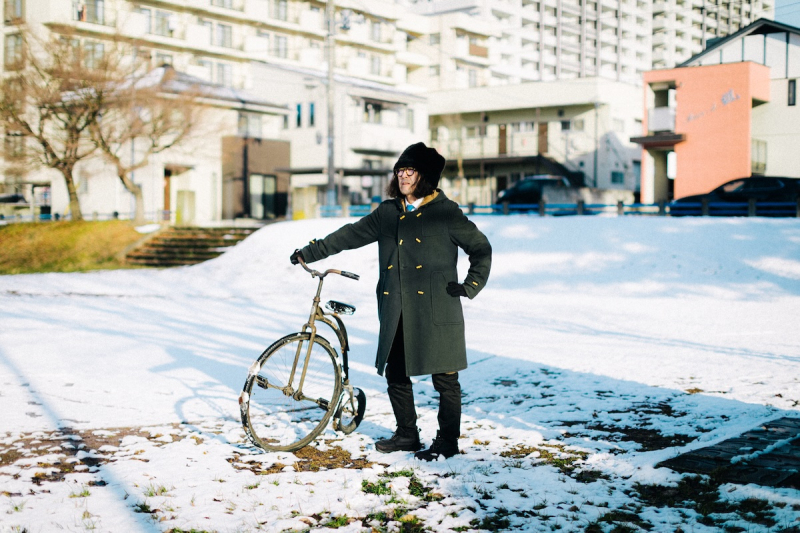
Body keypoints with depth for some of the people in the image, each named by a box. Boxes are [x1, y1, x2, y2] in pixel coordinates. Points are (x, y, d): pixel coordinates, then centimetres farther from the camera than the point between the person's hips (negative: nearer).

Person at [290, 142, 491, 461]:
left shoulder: (446, 213, -2)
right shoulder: (388, 213, 12)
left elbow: (481, 249, 4)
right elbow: (351, 235, 17)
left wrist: (470, 286, -4)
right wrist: (309, 252, 16)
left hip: (436, 312, -5)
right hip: (396, 313, 5)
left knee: (445, 378, 0)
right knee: (395, 374, 10)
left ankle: (447, 441, 13)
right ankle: (407, 435, 26)